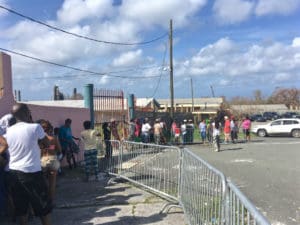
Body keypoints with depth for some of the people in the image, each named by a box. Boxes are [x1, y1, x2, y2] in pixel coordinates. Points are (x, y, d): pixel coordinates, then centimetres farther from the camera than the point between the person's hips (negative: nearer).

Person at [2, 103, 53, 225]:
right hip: (31, 173, -5)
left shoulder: (8, 132, 4)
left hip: (13, 173, 6)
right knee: (43, 207, 8)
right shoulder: (35, 127, -10)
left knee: (21, 208, 15)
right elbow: (47, 144, 4)